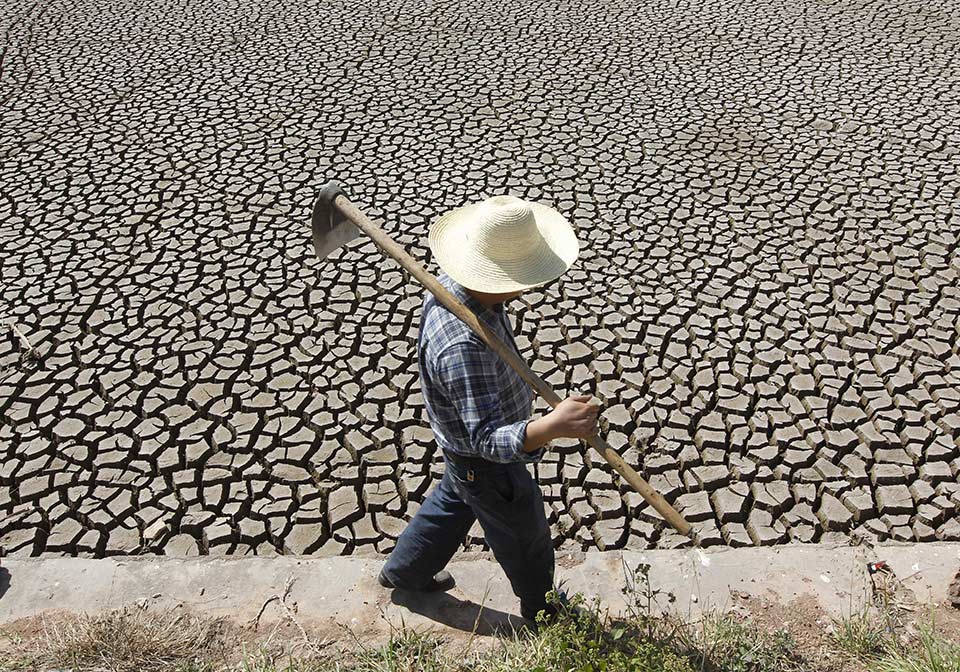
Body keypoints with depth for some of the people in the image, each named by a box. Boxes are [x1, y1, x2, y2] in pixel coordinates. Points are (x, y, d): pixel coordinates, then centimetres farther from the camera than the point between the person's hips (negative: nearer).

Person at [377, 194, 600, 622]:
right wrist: (552, 427, -58)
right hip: (488, 466, -8)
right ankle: (544, 616, 49)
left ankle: (403, 572, 59)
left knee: (453, 501, 35)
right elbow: (489, 439, -46)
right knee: (527, 546, 19)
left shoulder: (452, 283, -16)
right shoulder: (462, 346, -44)